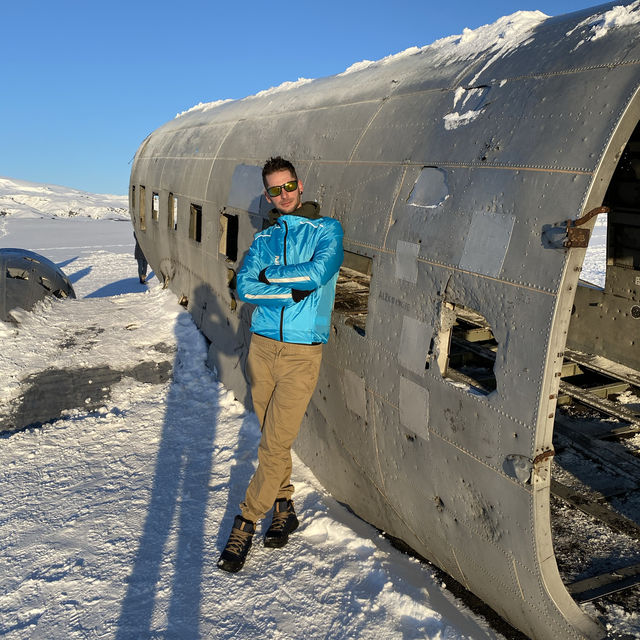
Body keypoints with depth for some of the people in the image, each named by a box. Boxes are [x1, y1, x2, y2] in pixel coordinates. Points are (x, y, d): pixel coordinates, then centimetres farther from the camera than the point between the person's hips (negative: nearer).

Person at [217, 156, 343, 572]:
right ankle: (285, 509, 29)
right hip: (262, 345, 5)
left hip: (302, 351, -4)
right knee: (273, 439, 13)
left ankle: (247, 521, 9)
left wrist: (269, 276, -6)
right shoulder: (264, 238, 13)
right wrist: (291, 290, -15)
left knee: (276, 444, -4)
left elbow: (318, 272, -18)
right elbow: (245, 287, -2)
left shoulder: (326, 230, 1)